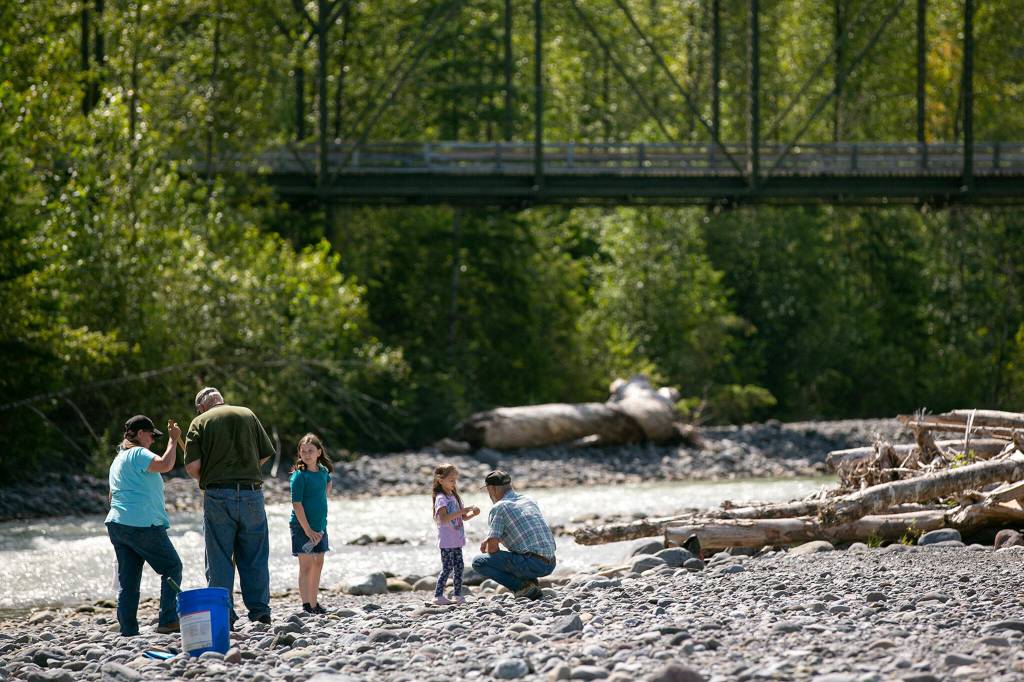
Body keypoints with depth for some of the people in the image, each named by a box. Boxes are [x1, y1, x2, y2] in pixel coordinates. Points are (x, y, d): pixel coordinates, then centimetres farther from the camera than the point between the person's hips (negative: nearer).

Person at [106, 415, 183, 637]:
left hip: (117, 524, 9)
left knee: (127, 580, 5)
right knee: (172, 568, 2)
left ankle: (128, 630, -1)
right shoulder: (138, 454, -8)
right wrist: (173, 440, -13)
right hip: (143, 525, -9)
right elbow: (165, 464, -24)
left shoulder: (118, 459, 22)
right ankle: (168, 620, -8)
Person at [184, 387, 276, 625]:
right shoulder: (247, 414, 10)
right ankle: (260, 612, 8)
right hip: (252, 493, 2)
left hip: (218, 495, -2)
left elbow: (192, 466, -6)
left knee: (219, 559, 3)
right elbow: (266, 454, 9)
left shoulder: (200, 422, 4)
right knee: (254, 558, 9)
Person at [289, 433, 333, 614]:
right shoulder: (299, 475, -14)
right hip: (302, 525, -7)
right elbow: (296, 504, -18)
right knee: (306, 565, -6)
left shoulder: (323, 471, 6)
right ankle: (306, 606, -5)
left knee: (318, 564, 12)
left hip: (319, 526, 7)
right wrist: (307, 529, -21)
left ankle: (314, 604, 22)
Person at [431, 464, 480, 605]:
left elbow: (463, 517, 20)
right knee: (447, 568, -9)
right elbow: (444, 518, -27)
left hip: (456, 540, 8)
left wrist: (472, 513, -1)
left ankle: (458, 594, 15)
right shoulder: (441, 498, -13)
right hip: (446, 541, -8)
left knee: (458, 567, 8)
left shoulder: (455, 497, 15)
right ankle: (438, 595, -5)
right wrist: (462, 511, -30)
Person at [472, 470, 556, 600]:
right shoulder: (529, 501, 19)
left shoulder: (498, 508, -5)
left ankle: (522, 586, -7)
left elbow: (493, 548, -9)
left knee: (479, 562, -2)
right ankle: (531, 583, 12)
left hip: (532, 564, -8)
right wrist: (489, 540, 32)